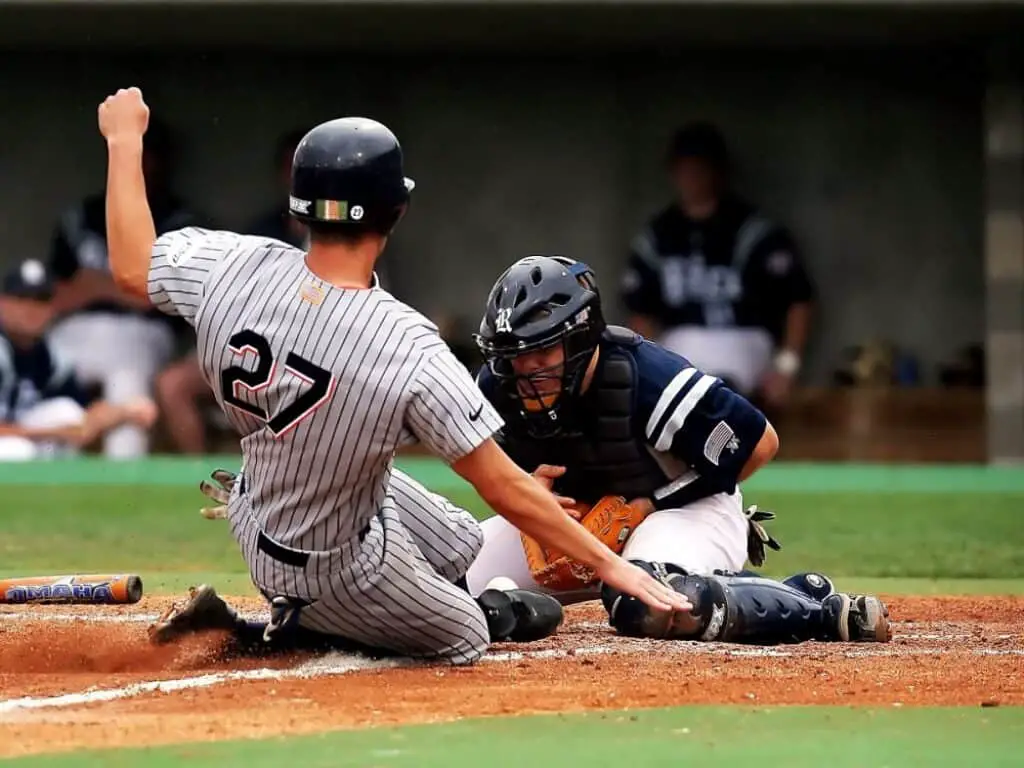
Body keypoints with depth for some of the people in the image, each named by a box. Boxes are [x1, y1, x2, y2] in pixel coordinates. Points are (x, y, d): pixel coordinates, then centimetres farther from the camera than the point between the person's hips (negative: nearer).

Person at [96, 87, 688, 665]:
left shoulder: (236, 268, -25)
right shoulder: (409, 353, -37)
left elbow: (132, 267, -3)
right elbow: (505, 490, -30)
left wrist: (125, 140, 8)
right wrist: (609, 563, -19)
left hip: (259, 515, 7)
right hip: (340, 568, -6)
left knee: (462, 545, 26)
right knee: (467, 638, 19)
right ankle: (297, 628, 8)